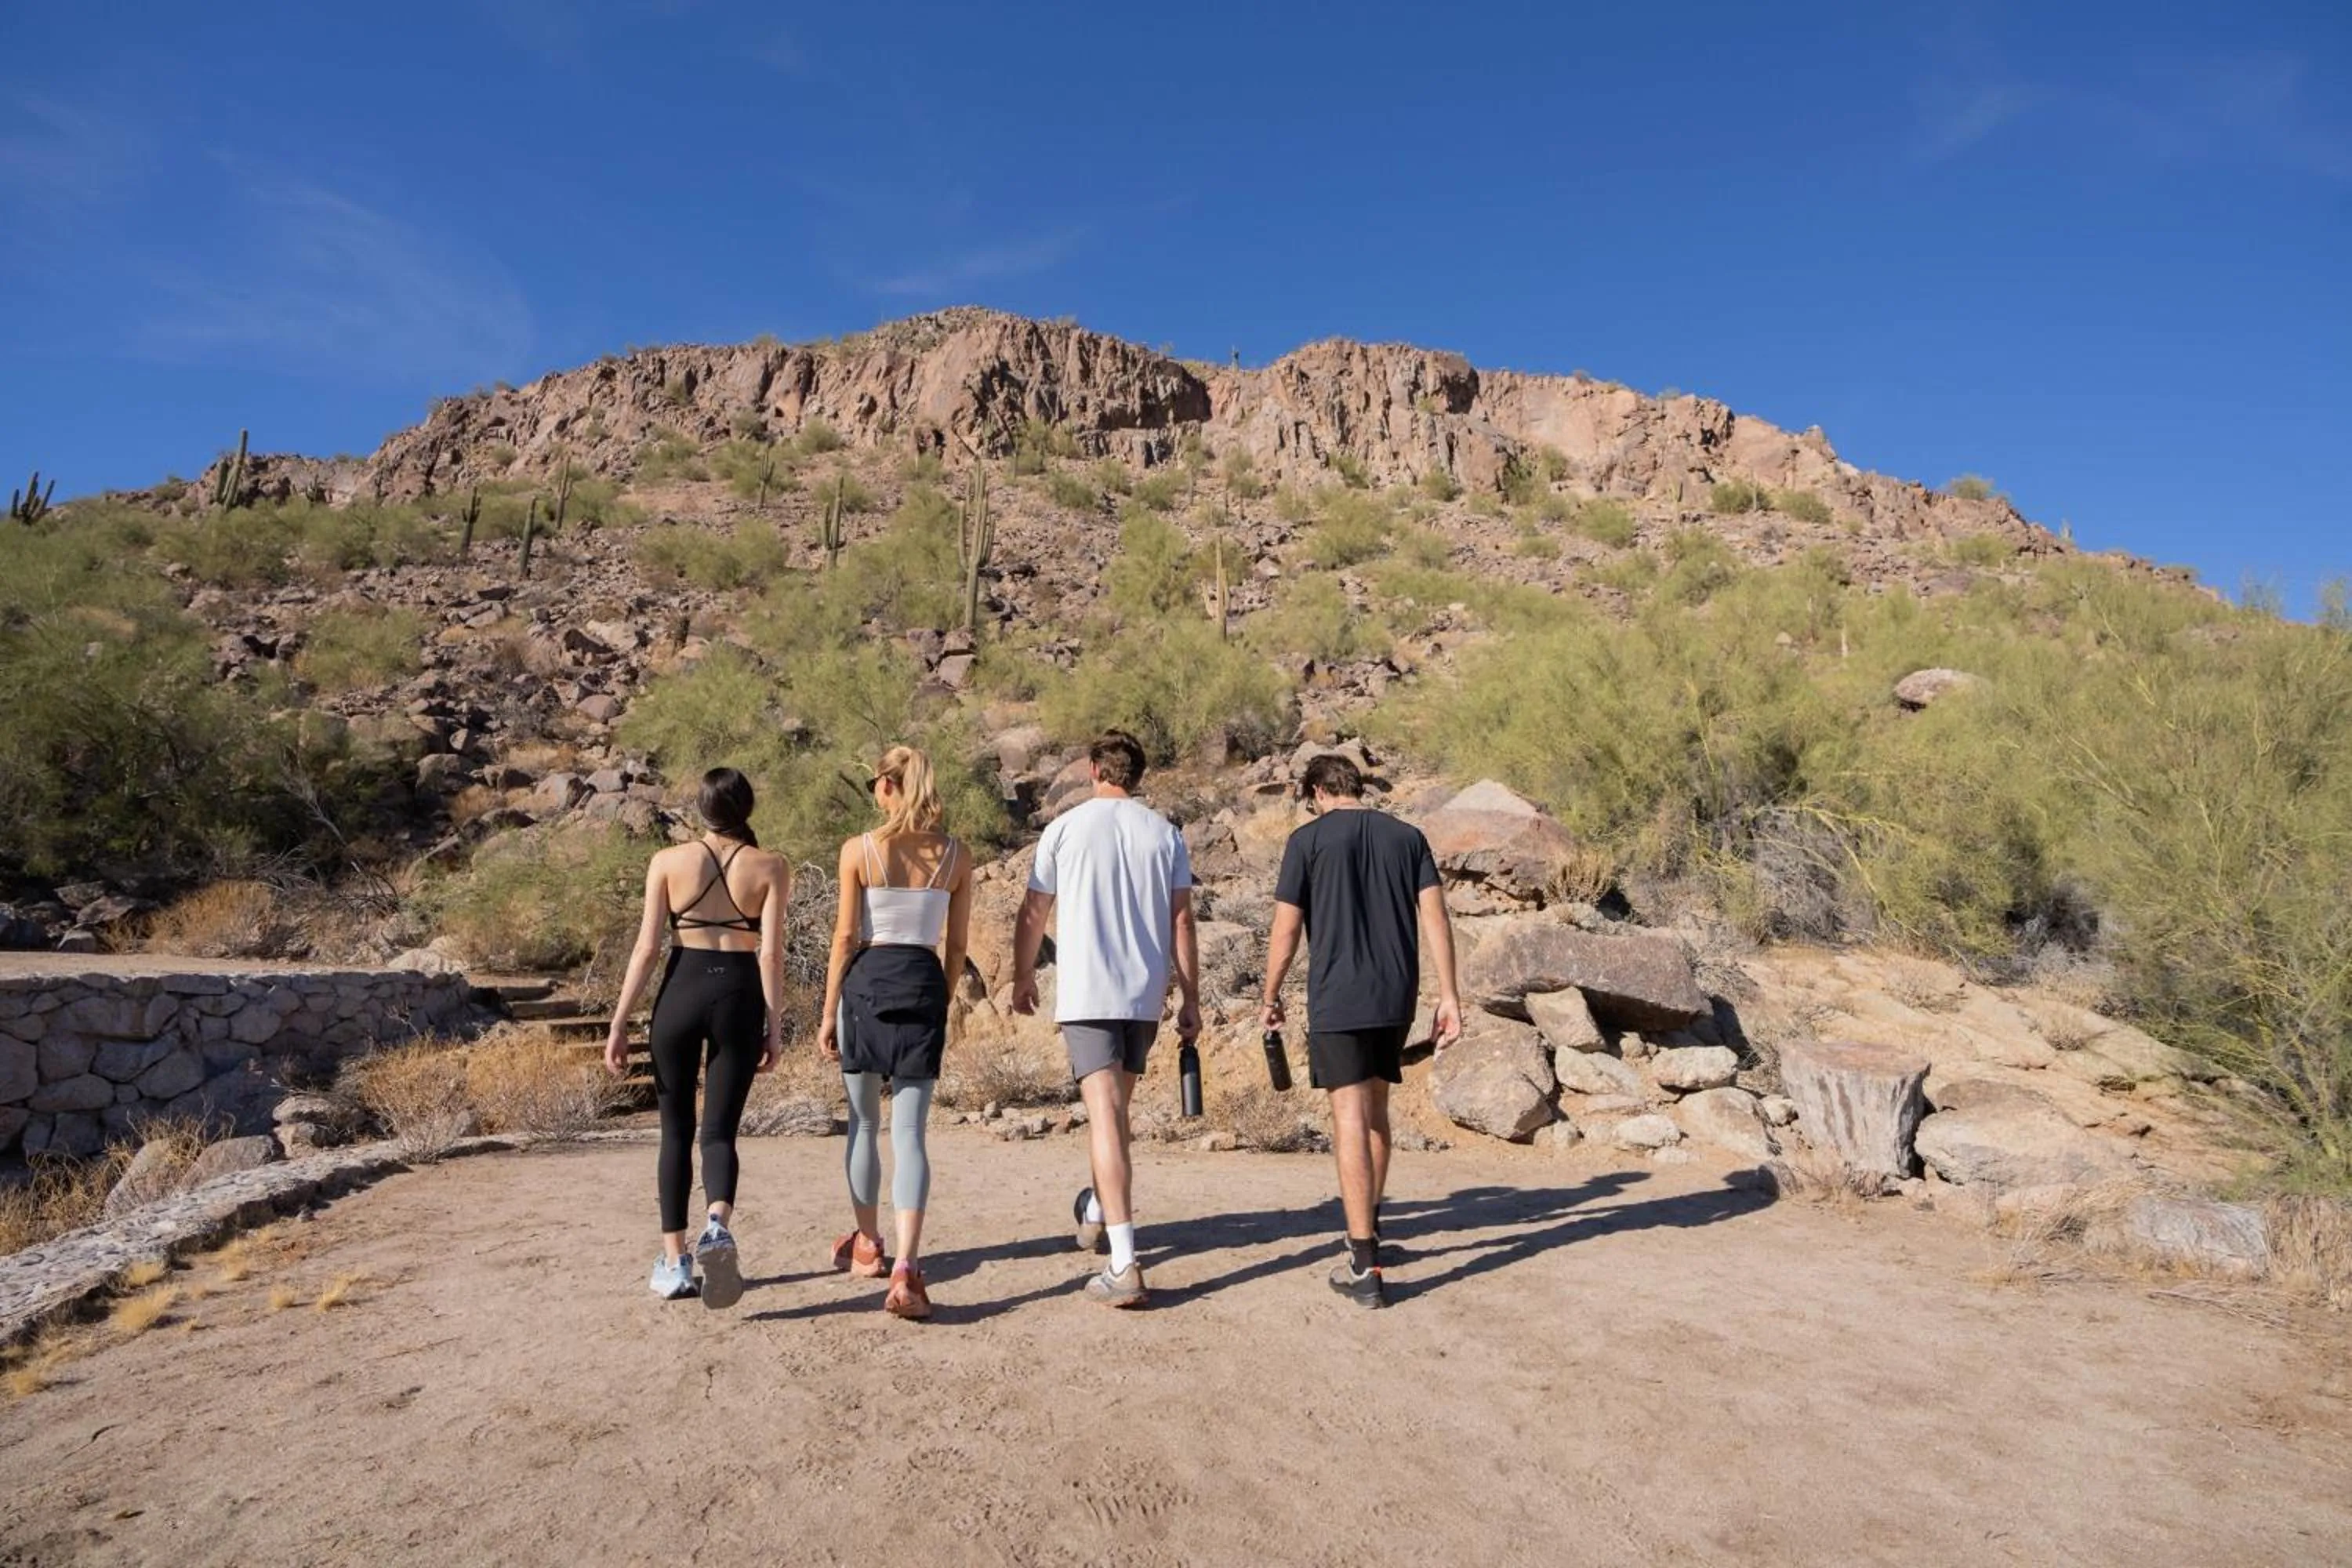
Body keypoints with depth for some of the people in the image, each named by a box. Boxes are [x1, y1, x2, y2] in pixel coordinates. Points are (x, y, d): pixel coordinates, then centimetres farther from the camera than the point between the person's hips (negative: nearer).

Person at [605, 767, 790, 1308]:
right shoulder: (770, 867, 1)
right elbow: (771, 953, -5)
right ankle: (719, 1224, -22)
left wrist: (619, 1024, 1)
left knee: (676, 1131, 13)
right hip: (740, 997, 0)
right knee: (719, 1131, 6)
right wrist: (775, 1027, 0)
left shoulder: (669, 861, 2)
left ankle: (674, 1262, 16)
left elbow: (646, 947, -2)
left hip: (681, 991, 1)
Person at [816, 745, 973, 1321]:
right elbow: (956, 944, 6)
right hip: (925, 984, 1)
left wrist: (828, 1013, 2)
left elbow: (846, 937, -5)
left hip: (867, 981, -1)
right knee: (909, 1132, 0)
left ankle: (867, 1244, 33)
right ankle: (905, 1266, -13)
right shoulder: (956, 856, 3)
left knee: (864, 1122, 17)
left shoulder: (859, 850, -5)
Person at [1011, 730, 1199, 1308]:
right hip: (1145, 995, 4)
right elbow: (1182, 921, 1)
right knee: (1115, 1108, 22)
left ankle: (1125, 1265, -16)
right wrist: (1191, 1000, 6)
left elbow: (1033, 914, 5)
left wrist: (1023, 978, 20)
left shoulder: (1065, 828, 0)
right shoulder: (1165, 834, 5)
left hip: (1086, 994, -3)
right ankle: (1097, 1212, 42)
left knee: (1106, 1115, -9)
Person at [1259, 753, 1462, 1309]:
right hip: (1396, 998, 5)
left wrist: (1271, 996, 9)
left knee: (1351, 1120, -4)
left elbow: (1285, 931, -4)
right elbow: (1435, 917, 2)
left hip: (1337, 999, -5)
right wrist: (1448, 995, 3)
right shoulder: (1408, 836, 9)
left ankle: (1364, 1268, -6)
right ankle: (1368, 1229, 35)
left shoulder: (1308, 840, -3)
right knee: (1375, 1111, 20)